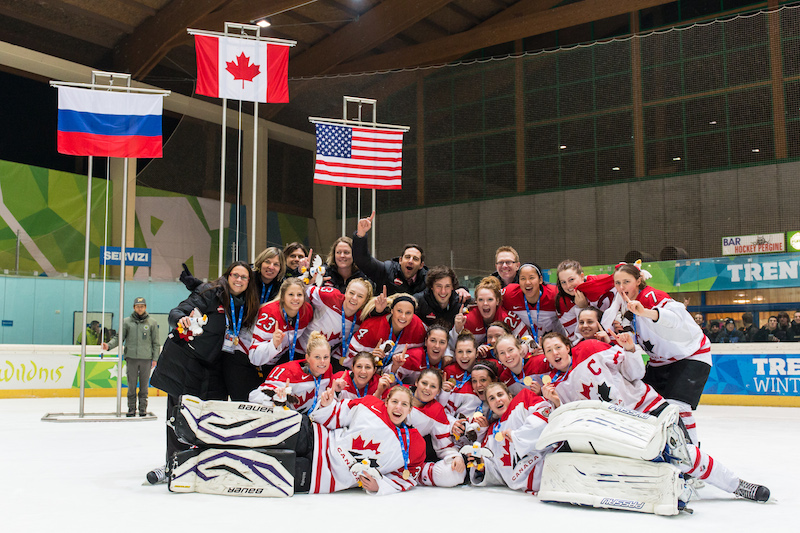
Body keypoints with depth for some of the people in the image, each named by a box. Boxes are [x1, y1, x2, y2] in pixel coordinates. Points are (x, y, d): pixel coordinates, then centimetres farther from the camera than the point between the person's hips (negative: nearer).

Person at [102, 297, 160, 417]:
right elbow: (119, 338, 8)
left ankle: (143, 408, 12)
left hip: (146, 358, 0)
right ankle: (131, 408, 11)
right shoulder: (126, 321, 5)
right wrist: (109, 345, -8)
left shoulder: (152, 322, 5)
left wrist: (155, 358, 3)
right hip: (131, 358, 0)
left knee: (144, 385, 4)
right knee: (131, 385, 2)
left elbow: (156, 342, 7)